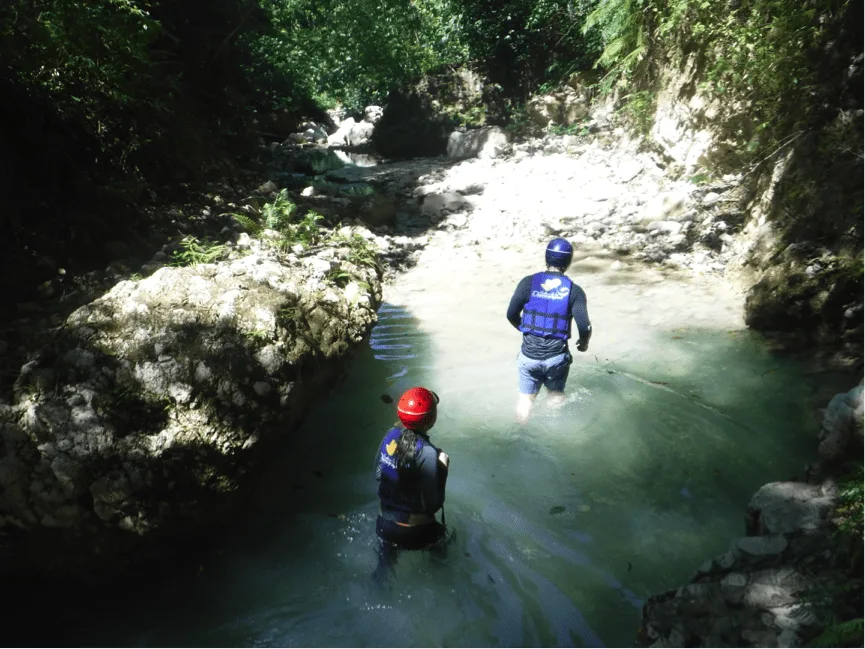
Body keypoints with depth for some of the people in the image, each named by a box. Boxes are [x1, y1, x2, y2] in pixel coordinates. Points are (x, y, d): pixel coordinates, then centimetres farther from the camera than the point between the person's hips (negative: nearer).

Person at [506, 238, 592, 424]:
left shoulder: (528, 282, -4)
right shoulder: (574, 290, -6)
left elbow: (511, 314, -3)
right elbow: (584, 326, -13)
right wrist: (584, 343, 9)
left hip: (529, 354, 1)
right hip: (556, 356, 0)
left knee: (526, 397, 17)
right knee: (556, 395, 24)